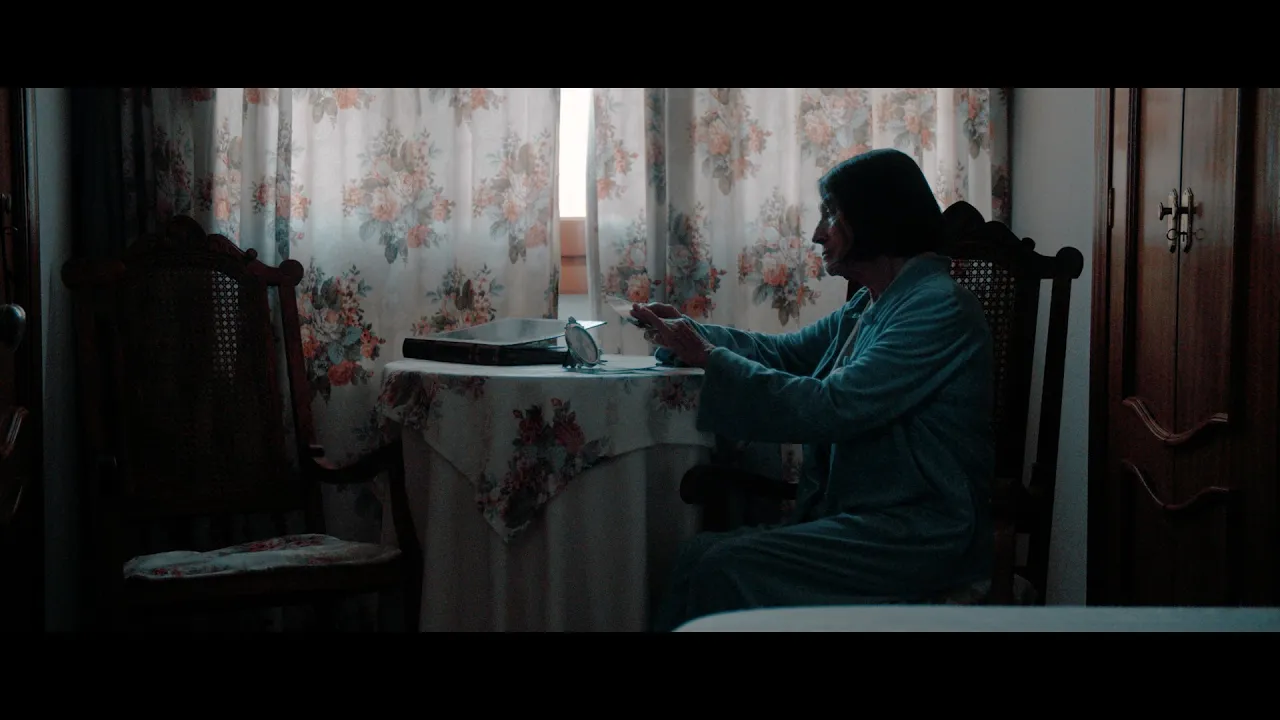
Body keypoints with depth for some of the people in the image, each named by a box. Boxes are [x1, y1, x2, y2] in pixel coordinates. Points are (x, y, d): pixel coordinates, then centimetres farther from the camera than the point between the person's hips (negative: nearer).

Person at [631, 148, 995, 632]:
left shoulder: (939, 307, -14)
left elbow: (829, 408, -21)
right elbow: (785, 352, 26)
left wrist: (708, 356, -15)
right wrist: (687, 330, 11)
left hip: (919, 534, -8)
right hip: (859, 517, 8)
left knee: (728, 568, -22)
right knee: (702, 554, -11)